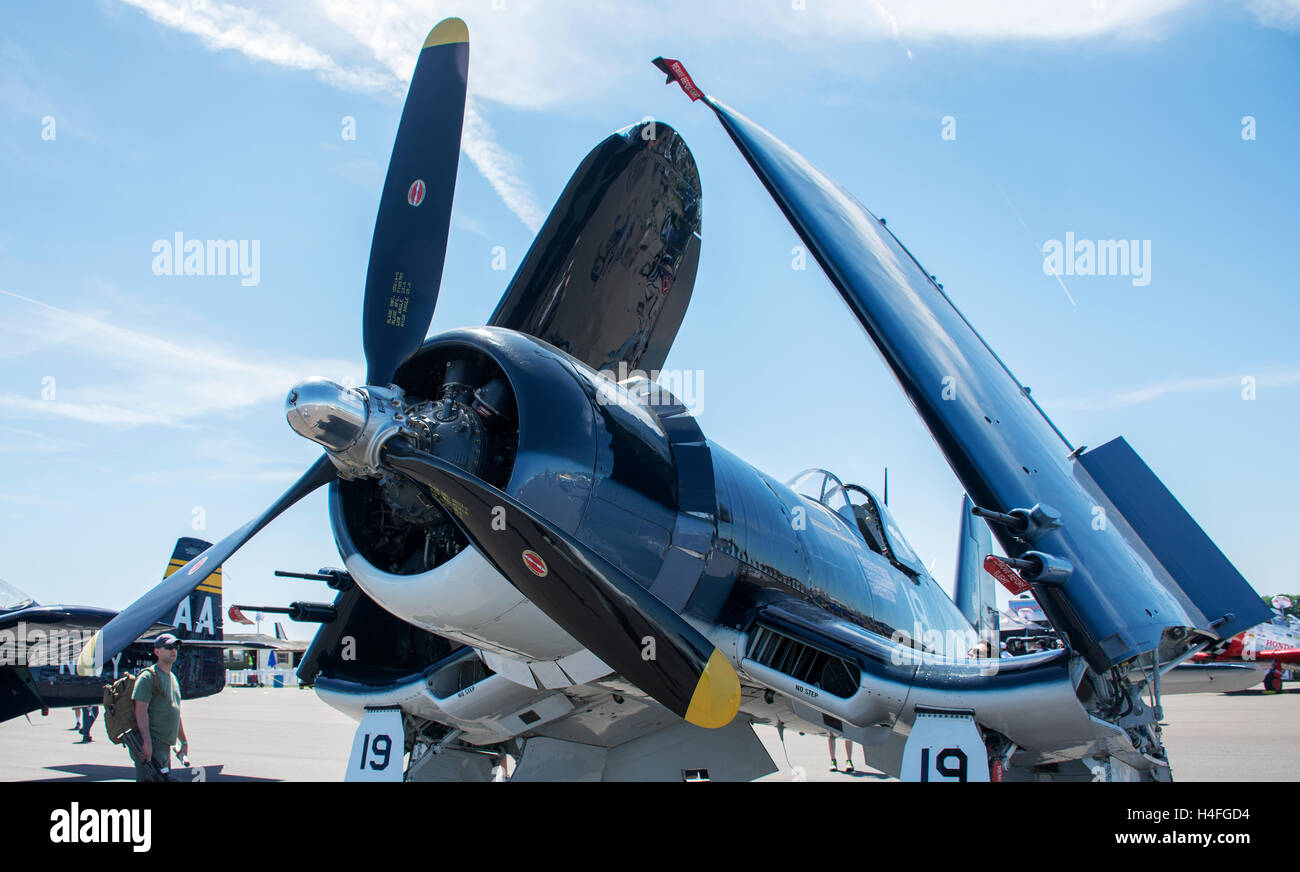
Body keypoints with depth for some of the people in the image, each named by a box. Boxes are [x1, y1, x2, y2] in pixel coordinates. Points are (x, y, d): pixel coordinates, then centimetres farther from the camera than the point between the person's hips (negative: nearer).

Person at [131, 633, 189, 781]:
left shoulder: (173, 678, 20)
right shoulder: (148, 676, -9)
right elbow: (140, 710, -17)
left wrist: (184, 741, 24)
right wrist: (147, 742, -25)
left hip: (165, 745, 9)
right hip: (151, 743, -9)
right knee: (150, 779, -13)